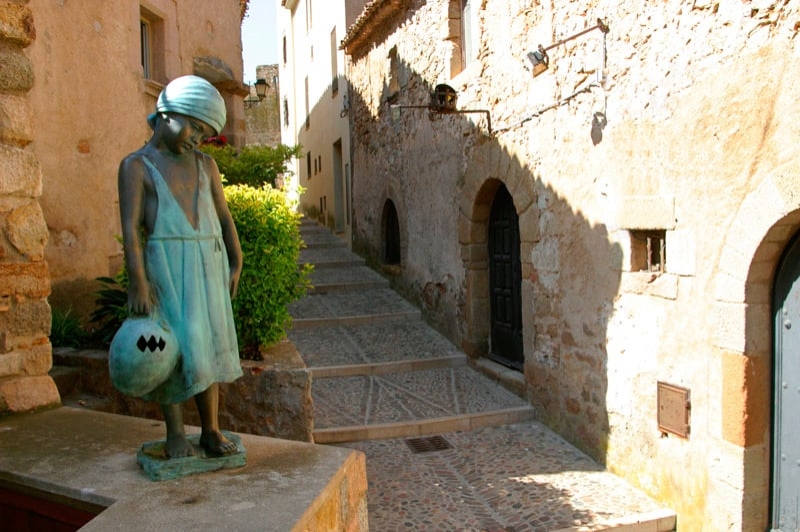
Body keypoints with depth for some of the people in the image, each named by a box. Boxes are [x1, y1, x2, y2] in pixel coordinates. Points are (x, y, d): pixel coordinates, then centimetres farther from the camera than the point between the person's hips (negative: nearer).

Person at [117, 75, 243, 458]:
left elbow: (224, 217, 15)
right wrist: (138, 283, -17)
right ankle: (175, 432, 14)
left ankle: (211, 430, 15)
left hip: (209, 263, 4)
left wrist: (236, 264, 7)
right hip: (166, 263, -4)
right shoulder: (136, 166, 0)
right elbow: (130, 228, -9)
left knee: (207, 344, 6)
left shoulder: (205, 165, 14)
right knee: (174, 346, -2)